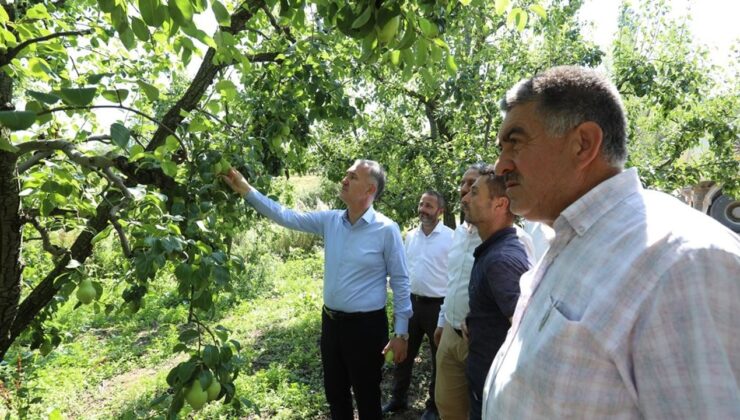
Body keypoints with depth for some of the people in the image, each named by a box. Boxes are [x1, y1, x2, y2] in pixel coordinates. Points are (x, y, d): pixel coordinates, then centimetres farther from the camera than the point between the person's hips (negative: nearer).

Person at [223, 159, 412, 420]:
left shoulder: (387, 229, -14)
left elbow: (400, 282, -10)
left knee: (367, 398, 13)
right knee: (334, 393, 22)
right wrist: (245, 190, -7)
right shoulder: (329, 221, 0)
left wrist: (402, 333, -10)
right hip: (330, 321, 6)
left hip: (366, 325, -5)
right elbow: (287, 217, -1)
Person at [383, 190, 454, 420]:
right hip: (411, 302, 5)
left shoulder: (451, 237, -12)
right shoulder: (410, 235, 6)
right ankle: (398, 399, 33)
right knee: (403, 353, 15)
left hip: (438, 305, -5)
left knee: (439, 358, 12)